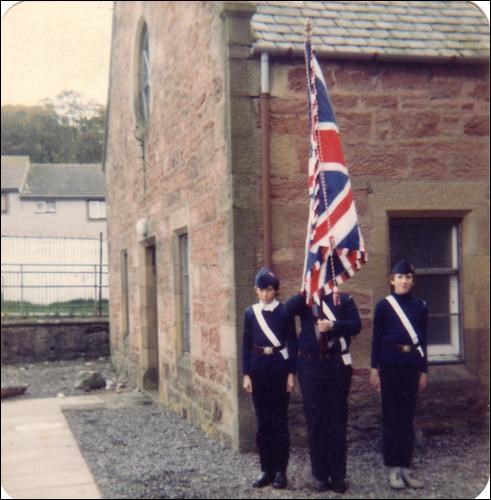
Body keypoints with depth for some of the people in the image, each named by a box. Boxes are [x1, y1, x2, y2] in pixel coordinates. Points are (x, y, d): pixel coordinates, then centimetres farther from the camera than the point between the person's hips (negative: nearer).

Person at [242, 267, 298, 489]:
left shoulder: (284, 311, -2)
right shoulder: (250, 313, 5)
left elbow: (292, 343, -1)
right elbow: (246, 345, 6)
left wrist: (291, 373, -6)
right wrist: (246, 374, 1)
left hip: (279, 369, -2)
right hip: (259, 370, 3)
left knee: (279, 421, 2)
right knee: (263, 421, 7)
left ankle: (280, 471, 9)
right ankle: (267, 469, 15)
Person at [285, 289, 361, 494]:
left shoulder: (344, 299, 4)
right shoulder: (304, 301, 4)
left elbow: (356, 325, -5)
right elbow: (286, 310, -16)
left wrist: (333, 326, -18)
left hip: (338, 365, 0)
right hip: (311, 366, 0)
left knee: (337, 419, 5)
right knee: (315, 419, 5)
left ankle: (338, 475, 12)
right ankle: (319, 474, 14)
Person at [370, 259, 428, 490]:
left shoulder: (420, 306, 8)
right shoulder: (384, 305, -1)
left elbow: (422, 340, 10)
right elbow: (377, 338, -1)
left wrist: (423, 370, 7)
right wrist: (374, 369, -6)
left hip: (411, 365, 3)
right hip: (390, 364, -3)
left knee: (407, 416, 7)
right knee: (391, 416, 2)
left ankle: (406, 467, 13)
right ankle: (393, 468, 7)